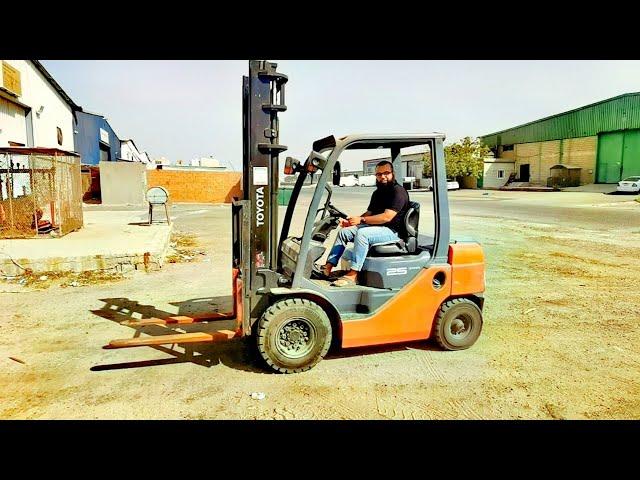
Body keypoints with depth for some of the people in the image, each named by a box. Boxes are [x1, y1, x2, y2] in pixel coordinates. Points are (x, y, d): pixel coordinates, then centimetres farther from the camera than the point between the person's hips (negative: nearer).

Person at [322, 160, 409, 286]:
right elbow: (369, 213, 19)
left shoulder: (398, 191, -12)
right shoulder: (377, 193, 18)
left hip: (392, 231, -9)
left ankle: (353, 275, -32)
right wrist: (351, 221, 0)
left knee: (362, 233, -33)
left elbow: (387, 217, -23)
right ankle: (329, 266, -7)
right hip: (376, 228, 9)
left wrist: (361, 220, -23)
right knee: (344, 231, -1)